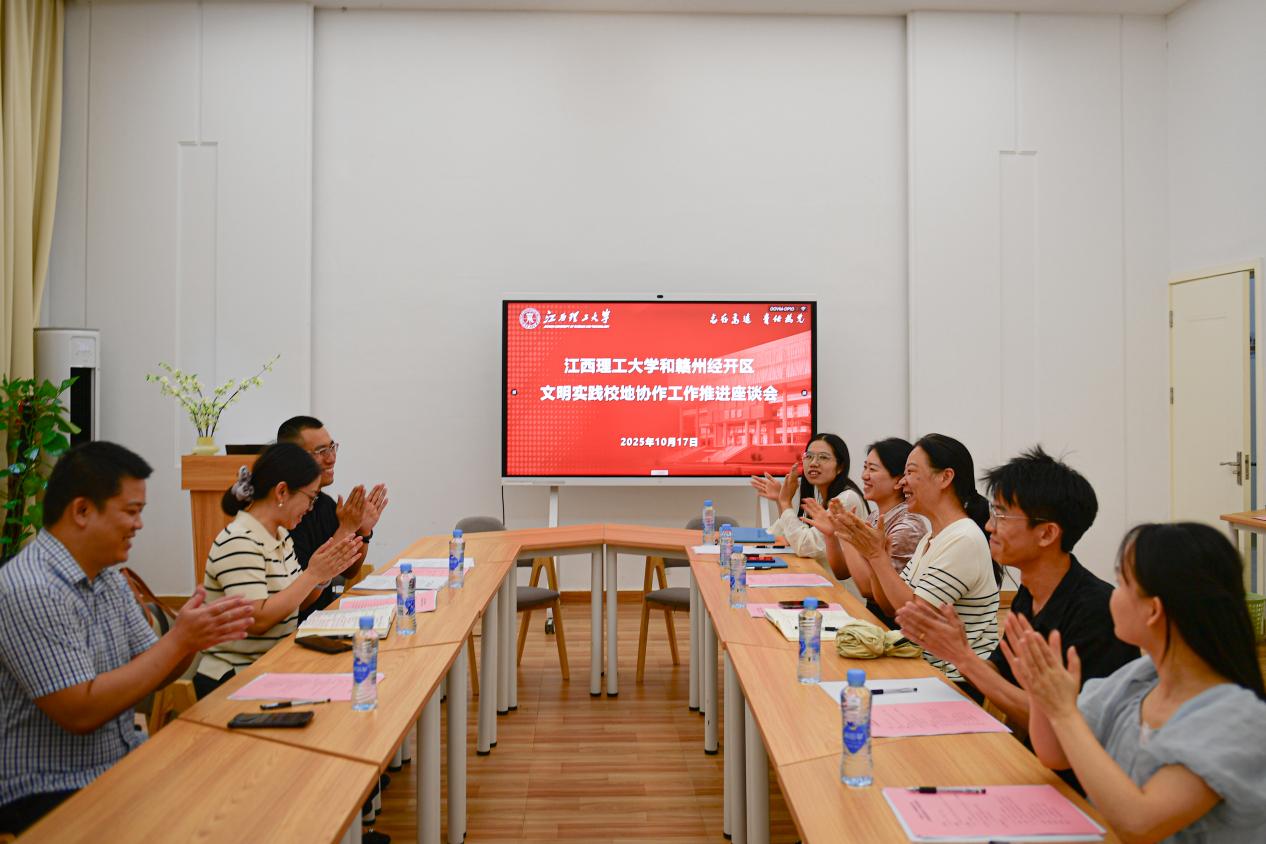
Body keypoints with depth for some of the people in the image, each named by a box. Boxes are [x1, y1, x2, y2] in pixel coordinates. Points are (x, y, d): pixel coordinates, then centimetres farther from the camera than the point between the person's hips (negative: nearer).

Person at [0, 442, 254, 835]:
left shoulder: (109, 578, 7)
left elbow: (146, 675, 10)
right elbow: (81, 712, -23)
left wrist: (192, 638, -10)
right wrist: (178, 639, -21)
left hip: (125, 759, 8)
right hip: (51, 794, -8)